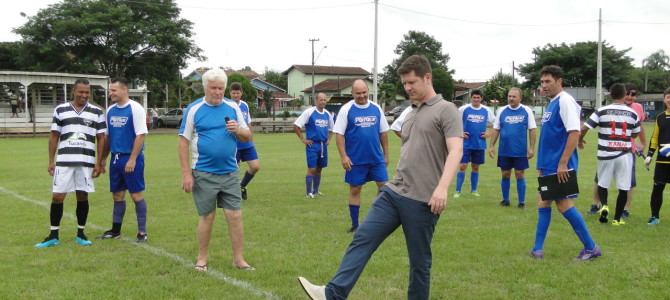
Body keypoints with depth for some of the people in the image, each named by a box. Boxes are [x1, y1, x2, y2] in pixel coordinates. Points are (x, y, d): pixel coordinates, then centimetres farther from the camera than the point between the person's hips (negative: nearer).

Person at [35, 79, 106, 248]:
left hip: (86, 162, 0)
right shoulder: (60, 110, 5)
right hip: (63, 161, 0)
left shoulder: (97, 112, 4)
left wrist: (99, 163, 0)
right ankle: (53, 236, 9)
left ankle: (80, 234, 17)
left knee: (83, 197, 6)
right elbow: (54, 137, 8)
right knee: (57, 197, 0)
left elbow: (101, 139, 5)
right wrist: (51, 161, 4)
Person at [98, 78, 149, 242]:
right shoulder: (110, 110, 9)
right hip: (115, 158, 6)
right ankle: (115, 230, 21)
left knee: (136, 194, -2)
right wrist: (103, 158, 12)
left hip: (131, 158, -6)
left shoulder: (135, 108, -10)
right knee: (117, 194, 12)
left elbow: (141, 135, -14)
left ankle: (142, 231, 5)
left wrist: (132, 159, -18)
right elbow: (107, 136, 16)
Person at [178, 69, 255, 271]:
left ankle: (238, 259, 10)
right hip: (204, 174, -2)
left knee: (235, 216, 0)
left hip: (230, 173, 2)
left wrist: (237, 130, -13)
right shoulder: (194, 110, -2)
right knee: (207, 217, 5)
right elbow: (183, 142, -2)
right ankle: (202, 259, 20)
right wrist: (186, 173, -7)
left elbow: (247, 137, 11)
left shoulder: (233, 108, 6)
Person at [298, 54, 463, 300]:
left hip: (422, 200, -7)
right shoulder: (411, 113, 19)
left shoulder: (446, 110, -6)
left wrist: (442, 188, -30)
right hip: (392, 192, 7)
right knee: (363, 238, -5)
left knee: (419, 261, 3)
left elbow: (455, 151, -17)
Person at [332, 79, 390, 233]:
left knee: (384, 186, 0)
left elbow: (383, 132, 12)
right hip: (355, 159, -3)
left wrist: (386, 154, 11)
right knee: (355, 190, 6)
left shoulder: (376, 108, 5)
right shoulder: (346, 109, -5)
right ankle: (355, 224, 16)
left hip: (376, 158, 3)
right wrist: (344, 156, -14)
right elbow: (339, 134, -7)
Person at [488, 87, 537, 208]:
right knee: (505, 175, 9)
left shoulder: (527, 111, -2)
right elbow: (496, 130, 7)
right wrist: (492, 146, 1)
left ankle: (522, 201, 11)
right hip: (504, 151, 2)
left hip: (520, 151, -2)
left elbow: (532, 130, -1)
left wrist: (532, 148, -5)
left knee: (519, 175, 3)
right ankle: (505, 199, 21)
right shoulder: (501, 111, 3)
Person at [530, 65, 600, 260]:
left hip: (560, 167, -9)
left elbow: (574, 133, -22)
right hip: (549, 167, 9)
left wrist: (563, 164, -23)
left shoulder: (565, 101, -14)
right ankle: (537, 249, 16)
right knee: (543, 204, 10)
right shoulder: (552, 103, 13)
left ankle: (591, 248, 7)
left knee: (564, 205, -4)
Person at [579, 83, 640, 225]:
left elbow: (584, 128, -6)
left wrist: (580, 140, 13)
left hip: (606, 154, 0)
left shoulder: (602, 111, -5)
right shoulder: (632, 113, 1)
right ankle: (617, 218, 9)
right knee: (623, 188, 9)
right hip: (625, 155, 0)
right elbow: (635, 134, 14)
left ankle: (604, 205, -8)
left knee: (602, 184, 16)